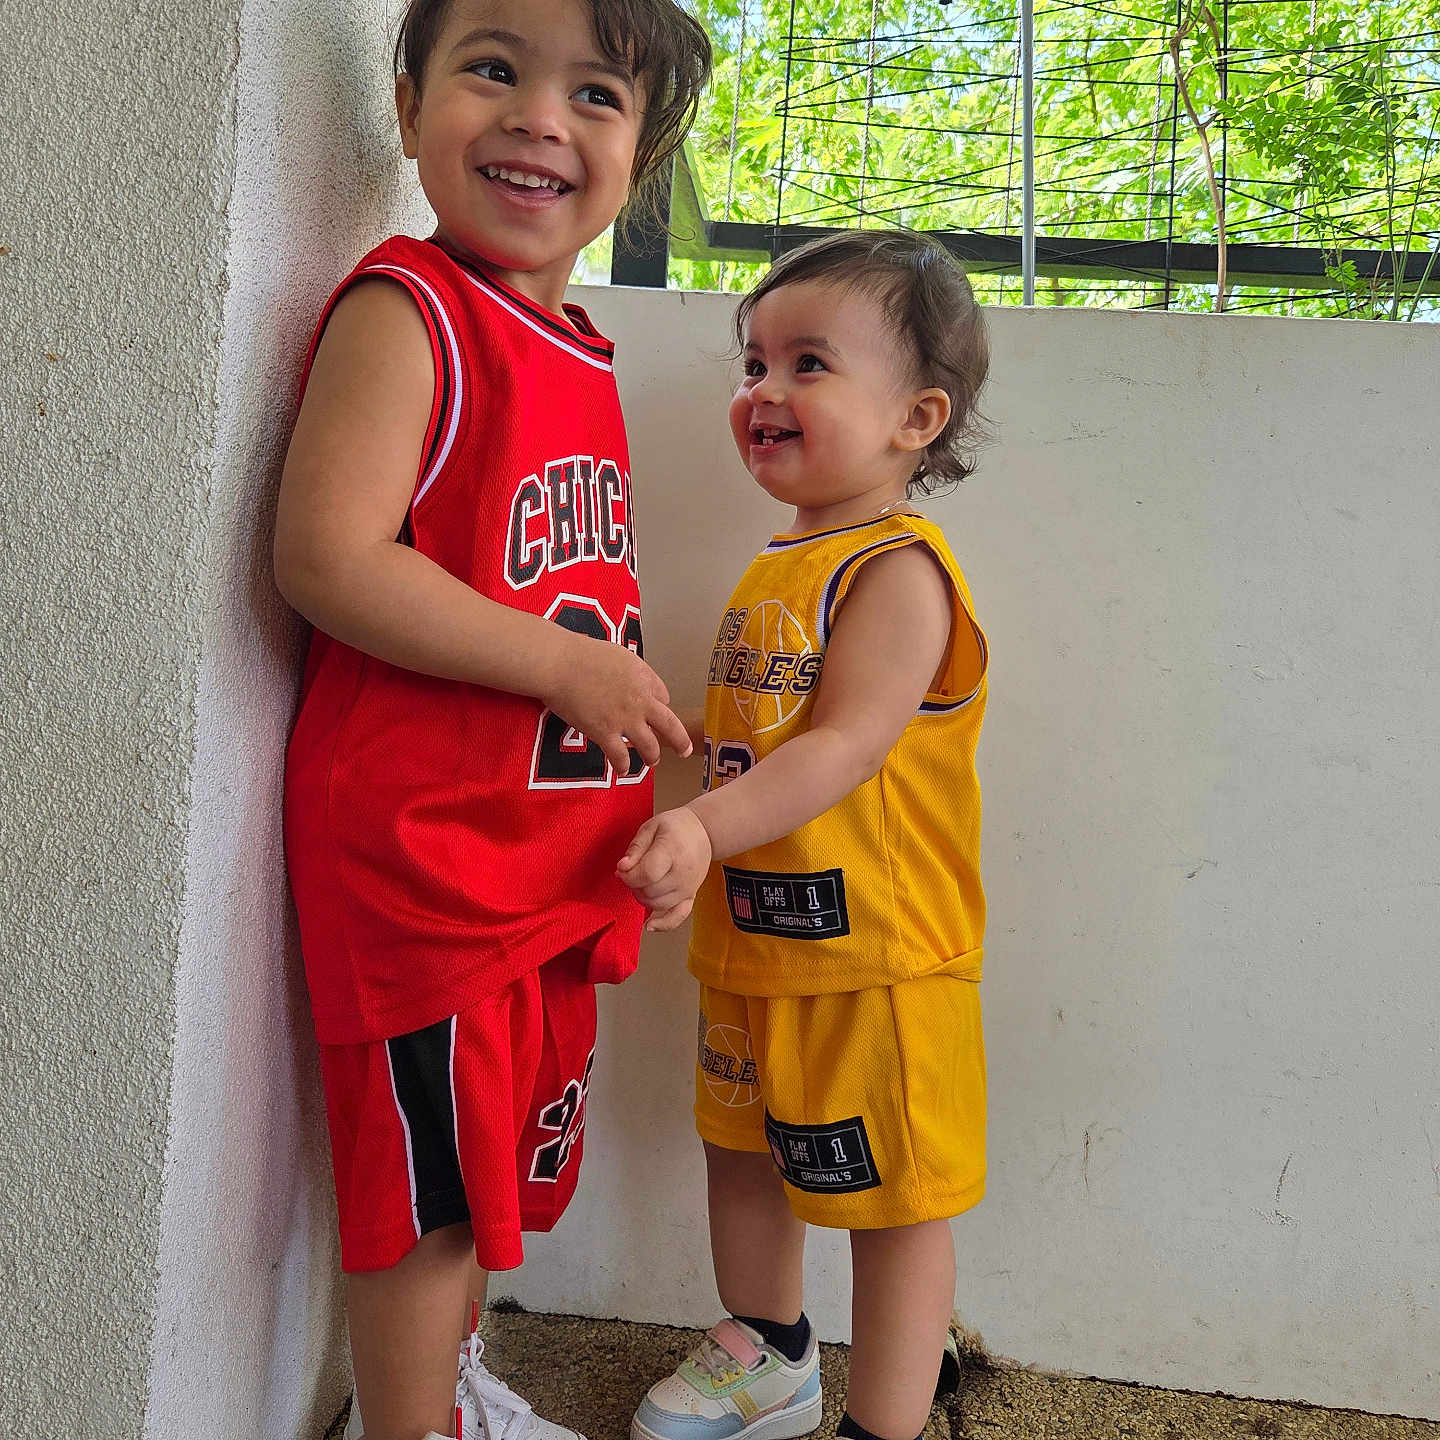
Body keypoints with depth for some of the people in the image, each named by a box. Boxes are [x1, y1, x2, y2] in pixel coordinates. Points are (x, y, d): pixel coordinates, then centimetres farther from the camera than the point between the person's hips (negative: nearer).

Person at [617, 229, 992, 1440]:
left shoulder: (897, 568, -17)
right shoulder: (778, 569, 11)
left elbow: (847, 746, -26)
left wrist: (706, 826, -37)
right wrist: (696, 843, 10)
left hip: (872, 953, -10)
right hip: (750, 940, 10)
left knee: (894, 1204, 5)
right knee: (743, 1154, 24)